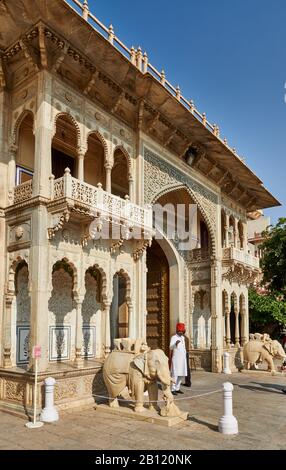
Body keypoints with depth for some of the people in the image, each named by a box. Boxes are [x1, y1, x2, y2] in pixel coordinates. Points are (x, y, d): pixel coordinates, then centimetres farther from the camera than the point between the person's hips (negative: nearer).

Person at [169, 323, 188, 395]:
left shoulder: (182, 337, 13)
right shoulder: (173, 337, -10)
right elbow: (171, 347, -22)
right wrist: (175, 344, -43)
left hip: (183, 359, 8)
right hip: (176, 359, -7)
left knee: (181, 374, 9)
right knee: (175, 374, -7)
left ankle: (177, 388, 19)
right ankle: (173, 389, -1)